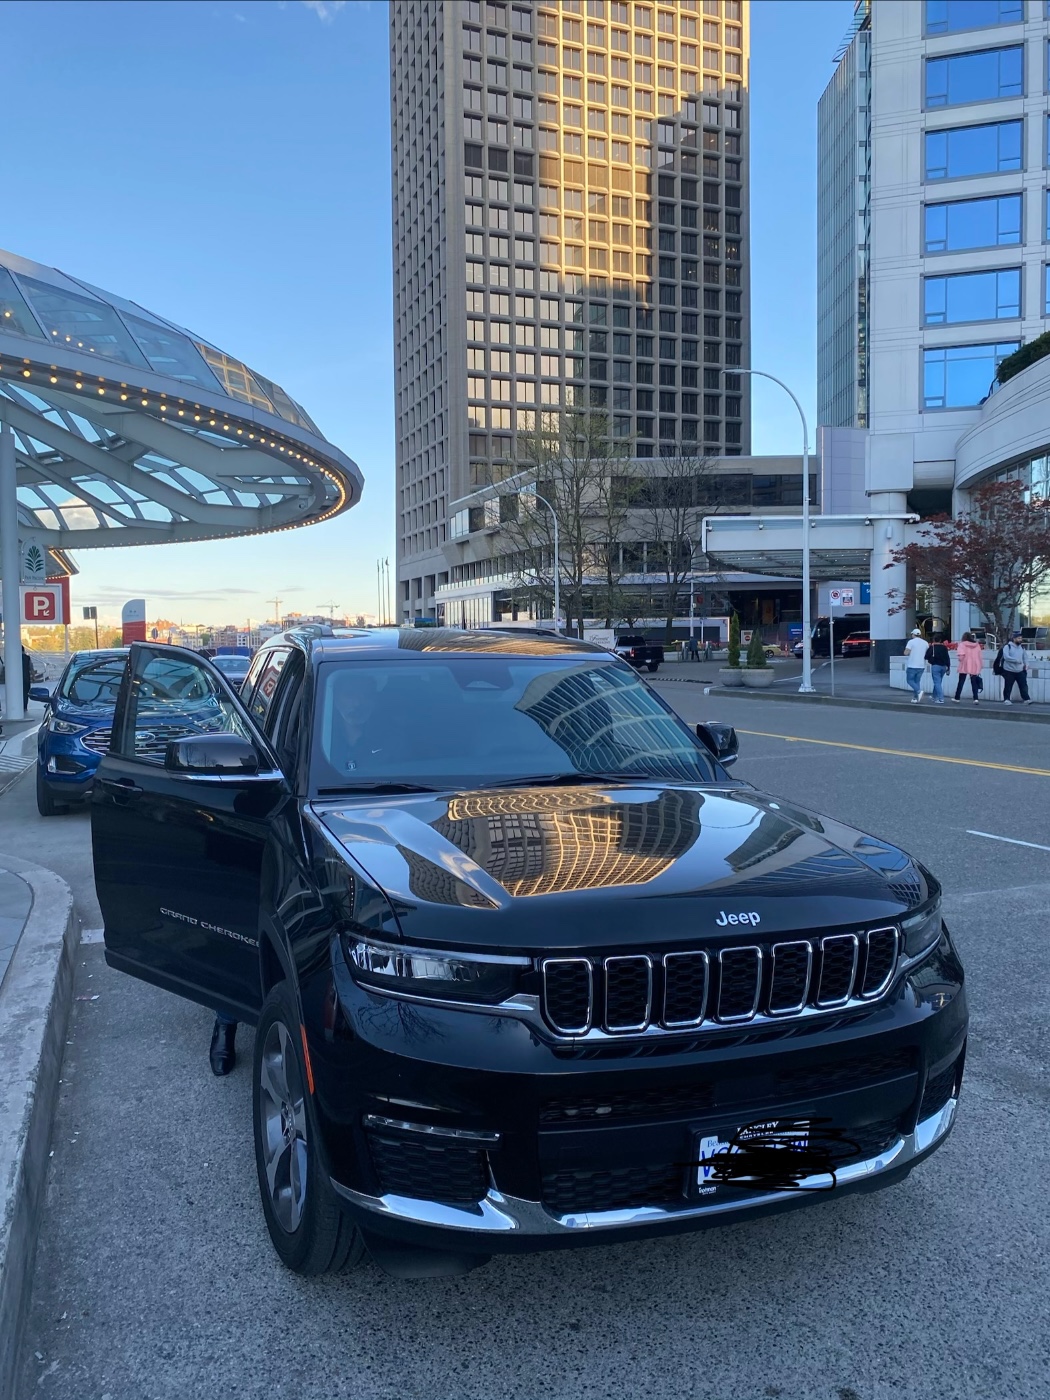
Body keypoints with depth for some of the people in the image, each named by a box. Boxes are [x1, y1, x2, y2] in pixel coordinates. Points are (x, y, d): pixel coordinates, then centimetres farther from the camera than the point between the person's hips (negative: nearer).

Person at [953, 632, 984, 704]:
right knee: (974, 683, 5)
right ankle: (976, 699, -8)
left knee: (961, 682, 6)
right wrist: (980, 665, 13)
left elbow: (961, 655, -19)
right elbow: (980, 656, 8)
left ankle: (957, 698, 10)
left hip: (965, 666, -3)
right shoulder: (977, 645, 10)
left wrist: (961, 659, 1)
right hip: (975, 667, 3)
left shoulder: (962, 644, -4)